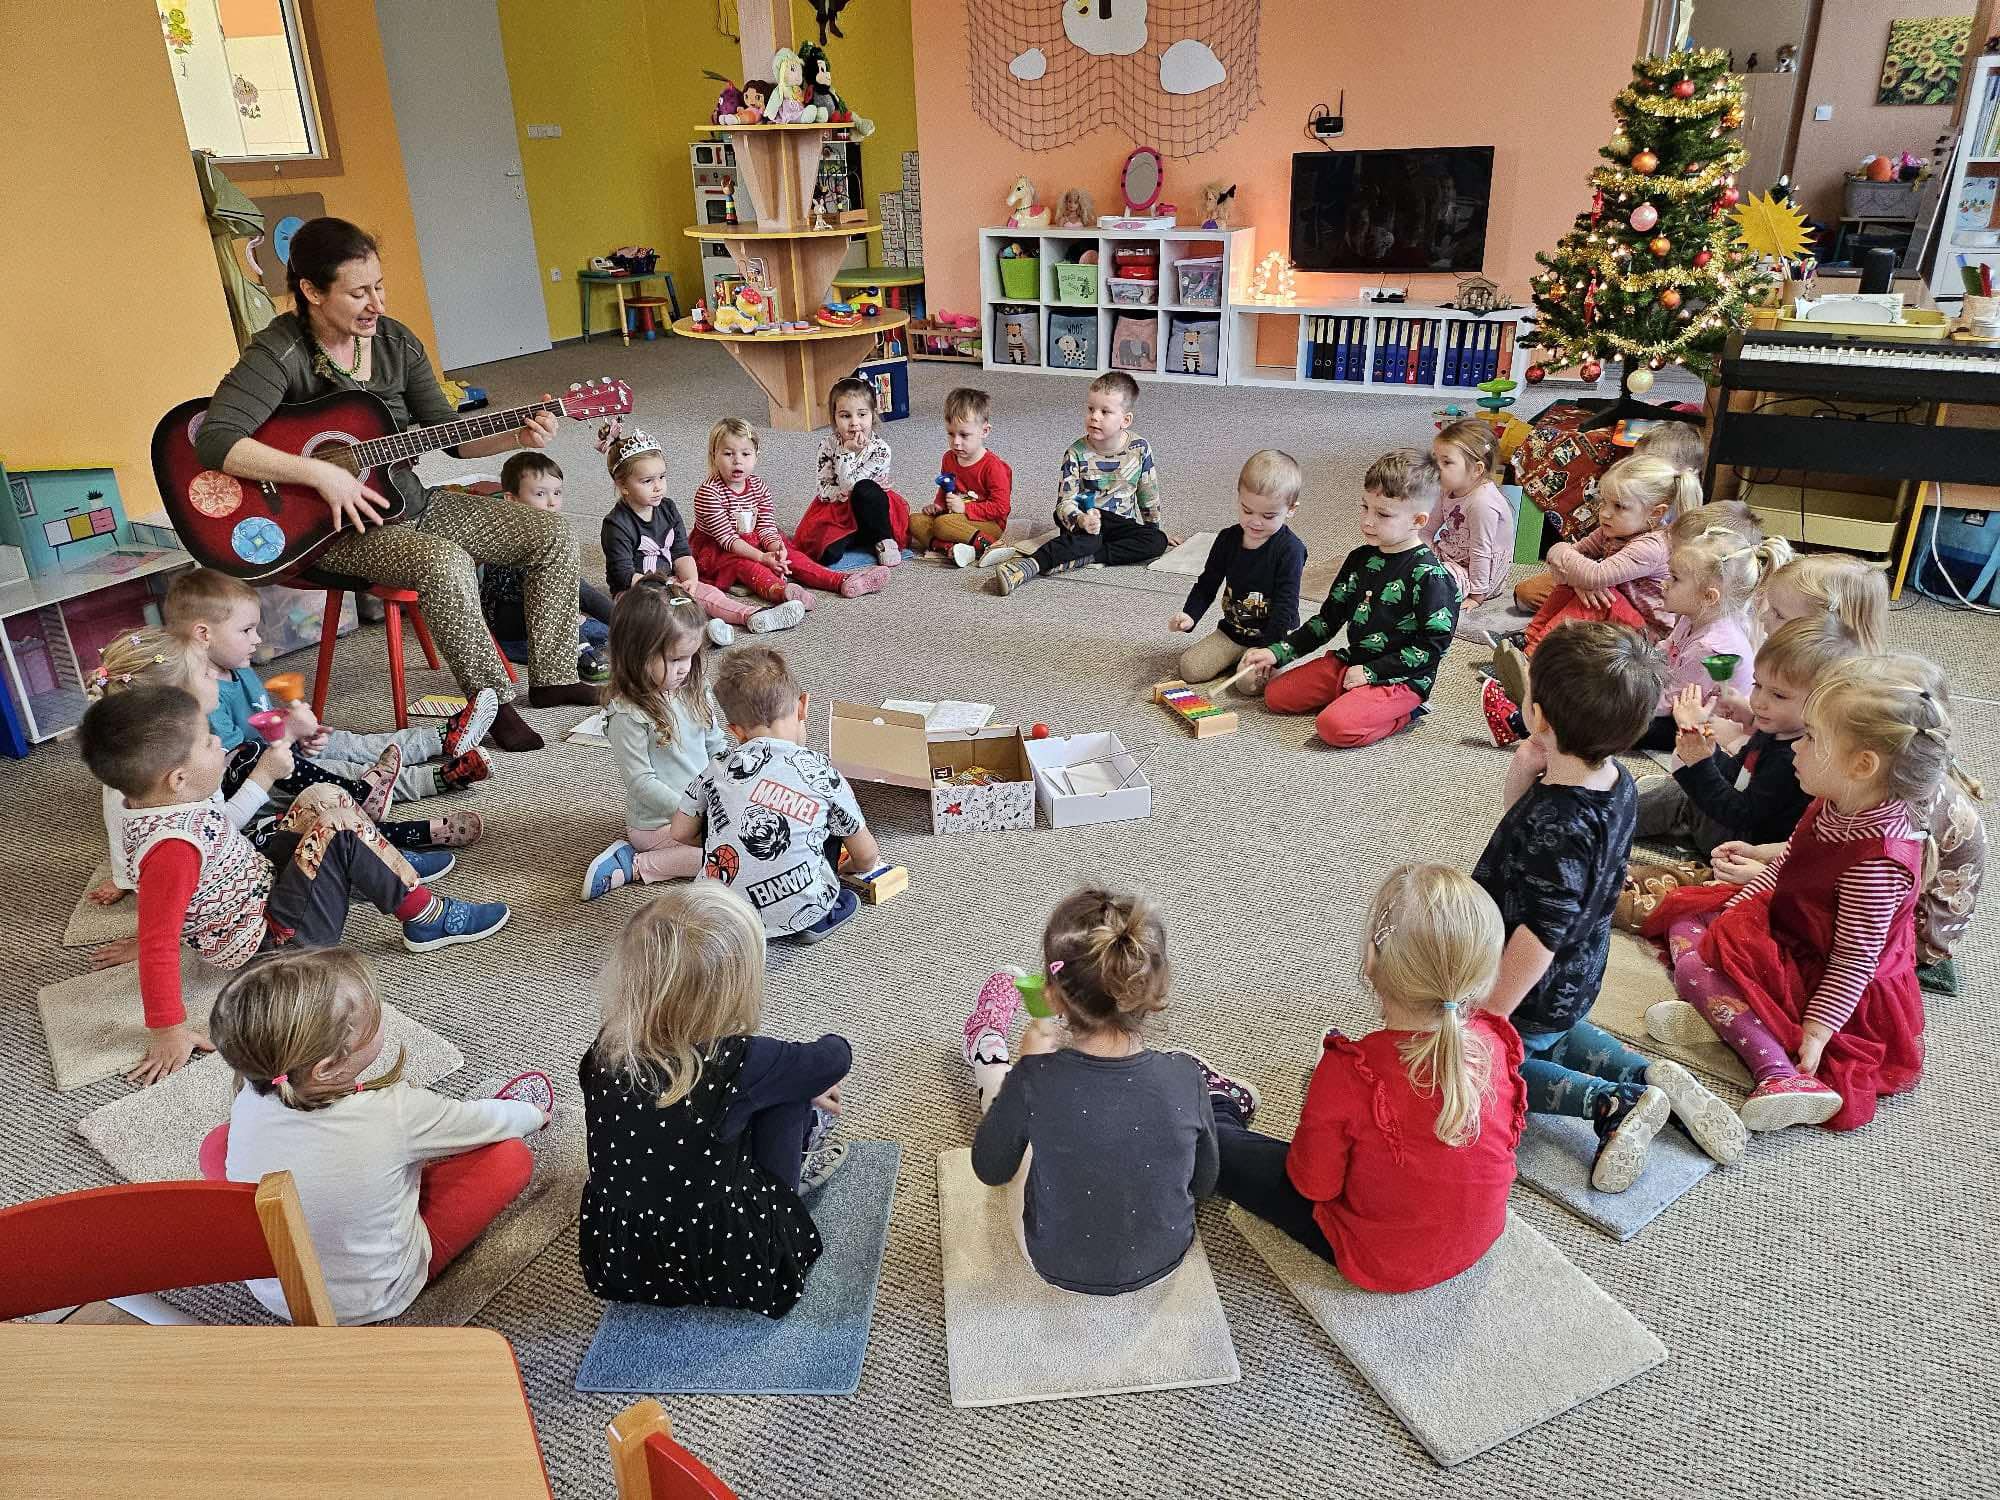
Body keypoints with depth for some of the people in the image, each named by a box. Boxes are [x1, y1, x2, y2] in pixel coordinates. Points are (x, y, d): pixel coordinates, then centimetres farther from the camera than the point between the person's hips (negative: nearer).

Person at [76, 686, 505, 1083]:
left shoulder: (158, 808, -4)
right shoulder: (173, 848, -32)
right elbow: (157, 945, -31)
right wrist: (168, 1032, -28)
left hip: (263, 894, 10)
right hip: (275, 941, -10)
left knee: (323, 798, 8)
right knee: (337, 829, -16)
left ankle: (395, 873, 22)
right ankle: (427, 918, -5)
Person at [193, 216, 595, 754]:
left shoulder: (393, 340, 3)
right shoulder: (280, 353, -16)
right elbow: (215, 441, -28)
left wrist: (516, 436, -11)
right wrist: (322, 473, -32)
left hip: (410, 501, 7)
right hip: (332, 525, -7)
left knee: (552, 536, -3)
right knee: (445, 565, -37)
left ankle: (553, 679, 5)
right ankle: (494, 703, -18)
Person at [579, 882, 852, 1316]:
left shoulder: (607, 1051, -12)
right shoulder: (738, 1062, -27)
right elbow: (835, 1058, -7)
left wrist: (803, 1084, 19)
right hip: (726, 1267, -5)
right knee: (789, 1080, 3)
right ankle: (792, 1177, 26)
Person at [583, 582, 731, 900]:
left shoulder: (694, 690, 1)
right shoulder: (628, 713, -21)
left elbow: (717, 746, 10)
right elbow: (641, 782, -20)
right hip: (659, 822, -8)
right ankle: (635, 865, -9)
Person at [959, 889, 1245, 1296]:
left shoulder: (1033, 1081, -35)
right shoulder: (1184, 1078, -29)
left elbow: (991, 1171, -13)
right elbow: (1202, 1185, -9)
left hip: (1057, 1267, 0)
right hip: (1161, 1263, 1)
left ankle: (986, 1047, 56)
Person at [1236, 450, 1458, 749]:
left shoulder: (1429, 576, -16)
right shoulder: (1359, 559, 6)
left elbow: (1432, 647, -16)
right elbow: (1329, 617, 13)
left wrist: (1370, 672, -17)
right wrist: (1278, 652, 3)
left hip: (1401, 679, -8)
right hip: (1352, 662, 8)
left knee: (1335, 727, -29)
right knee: (1275, 695, 1)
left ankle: (1403, 714, -4)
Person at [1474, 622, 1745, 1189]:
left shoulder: (1558, 826, -37)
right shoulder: (1616, 785, -10)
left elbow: (1539, 938, -34)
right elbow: (1526, 841, 3)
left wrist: (1486, 1020, -24)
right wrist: (1522, 783, -17)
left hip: (1535, 997, -8)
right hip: (1577, 981, 9)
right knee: (1550, 1037, 35)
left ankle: (1612, 1102, 1)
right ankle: (1651, 1077, 17)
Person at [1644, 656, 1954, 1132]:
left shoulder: (1877, 860, -32)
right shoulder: (1833, 806, -5)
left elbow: (1854, 959, -26)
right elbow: (1782, 868, 10)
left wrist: (1815, 1033, -24)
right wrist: (1728, 914, 6)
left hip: (1827, 981, -9)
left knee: (1692, 967, -20)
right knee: (1688, 919, 7)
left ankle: (1781, 1074, -24)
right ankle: (1722, 1009, -12)